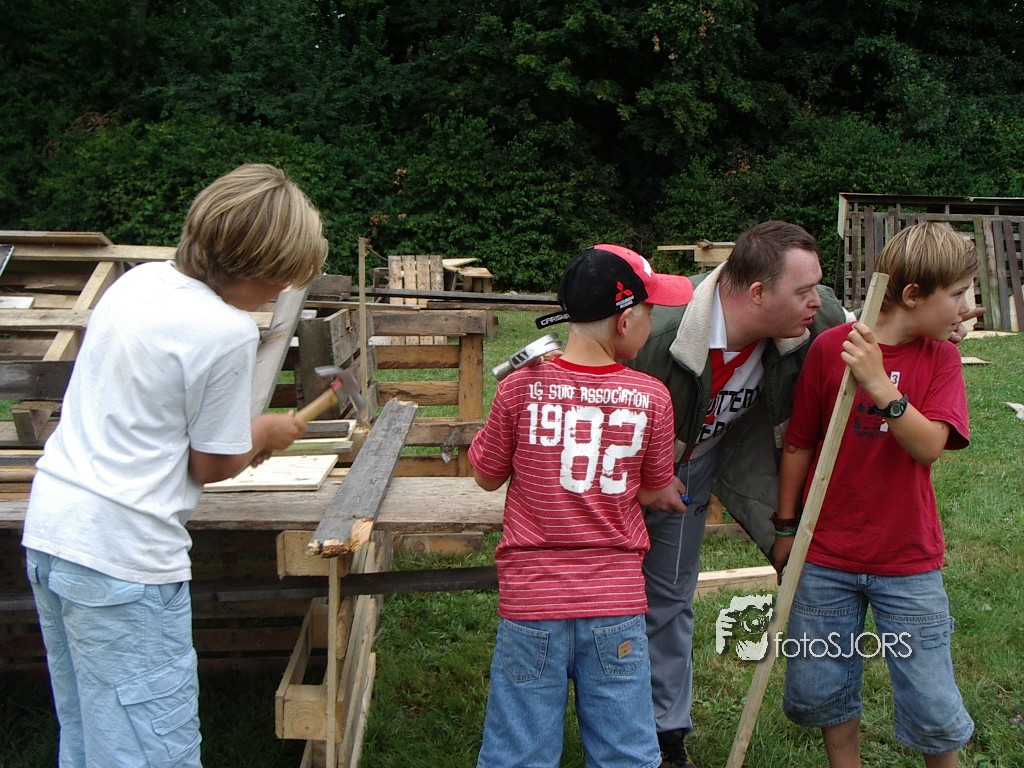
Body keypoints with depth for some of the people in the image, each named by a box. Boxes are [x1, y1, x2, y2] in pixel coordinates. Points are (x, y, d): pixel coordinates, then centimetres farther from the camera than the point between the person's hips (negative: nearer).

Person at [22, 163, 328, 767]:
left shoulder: (137, 281, 7)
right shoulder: (226, 331, -18)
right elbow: (211, 466, -7)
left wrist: (241, 440, 16)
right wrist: (266, 434, 12)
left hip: (49, 530, 9)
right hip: (122, 558, -9)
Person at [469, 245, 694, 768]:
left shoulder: (520, 388, -8)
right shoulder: (651, 398, -7)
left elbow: (487, 476, 6)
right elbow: (653, 490, 6)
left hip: (530, 605, 0)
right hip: (617, 606, 0)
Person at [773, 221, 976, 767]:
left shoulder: (941, 357, -2)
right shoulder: (830, 346, -7)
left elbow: (929, 447, -17)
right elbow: (798, 445, 1)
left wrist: (881, 386, -31)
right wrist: (786, 528, 6)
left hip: (908, 562, 1)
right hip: (825, 556, 0)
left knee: (933, 709, 6)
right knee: (820, 691, 12)